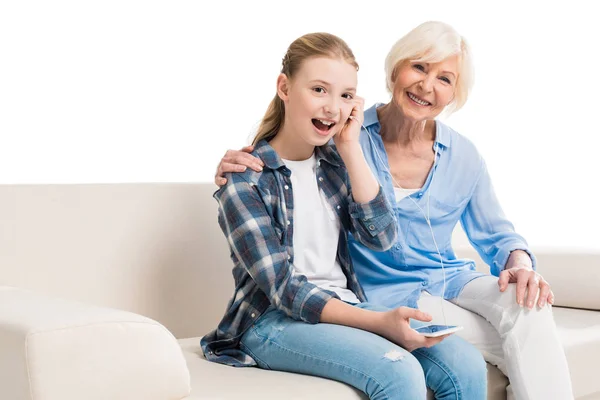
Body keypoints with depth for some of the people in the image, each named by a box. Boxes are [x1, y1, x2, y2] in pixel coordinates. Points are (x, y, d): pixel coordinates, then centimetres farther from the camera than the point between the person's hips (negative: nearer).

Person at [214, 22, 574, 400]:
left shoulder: (464, 156, 2)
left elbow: (497, 235, 12)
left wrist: (520, 264, -11)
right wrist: (238, 167, -16)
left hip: (451, 280, 4)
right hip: (388, 294, -4)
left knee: (527, 308, -27)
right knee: (521, 347, -24)